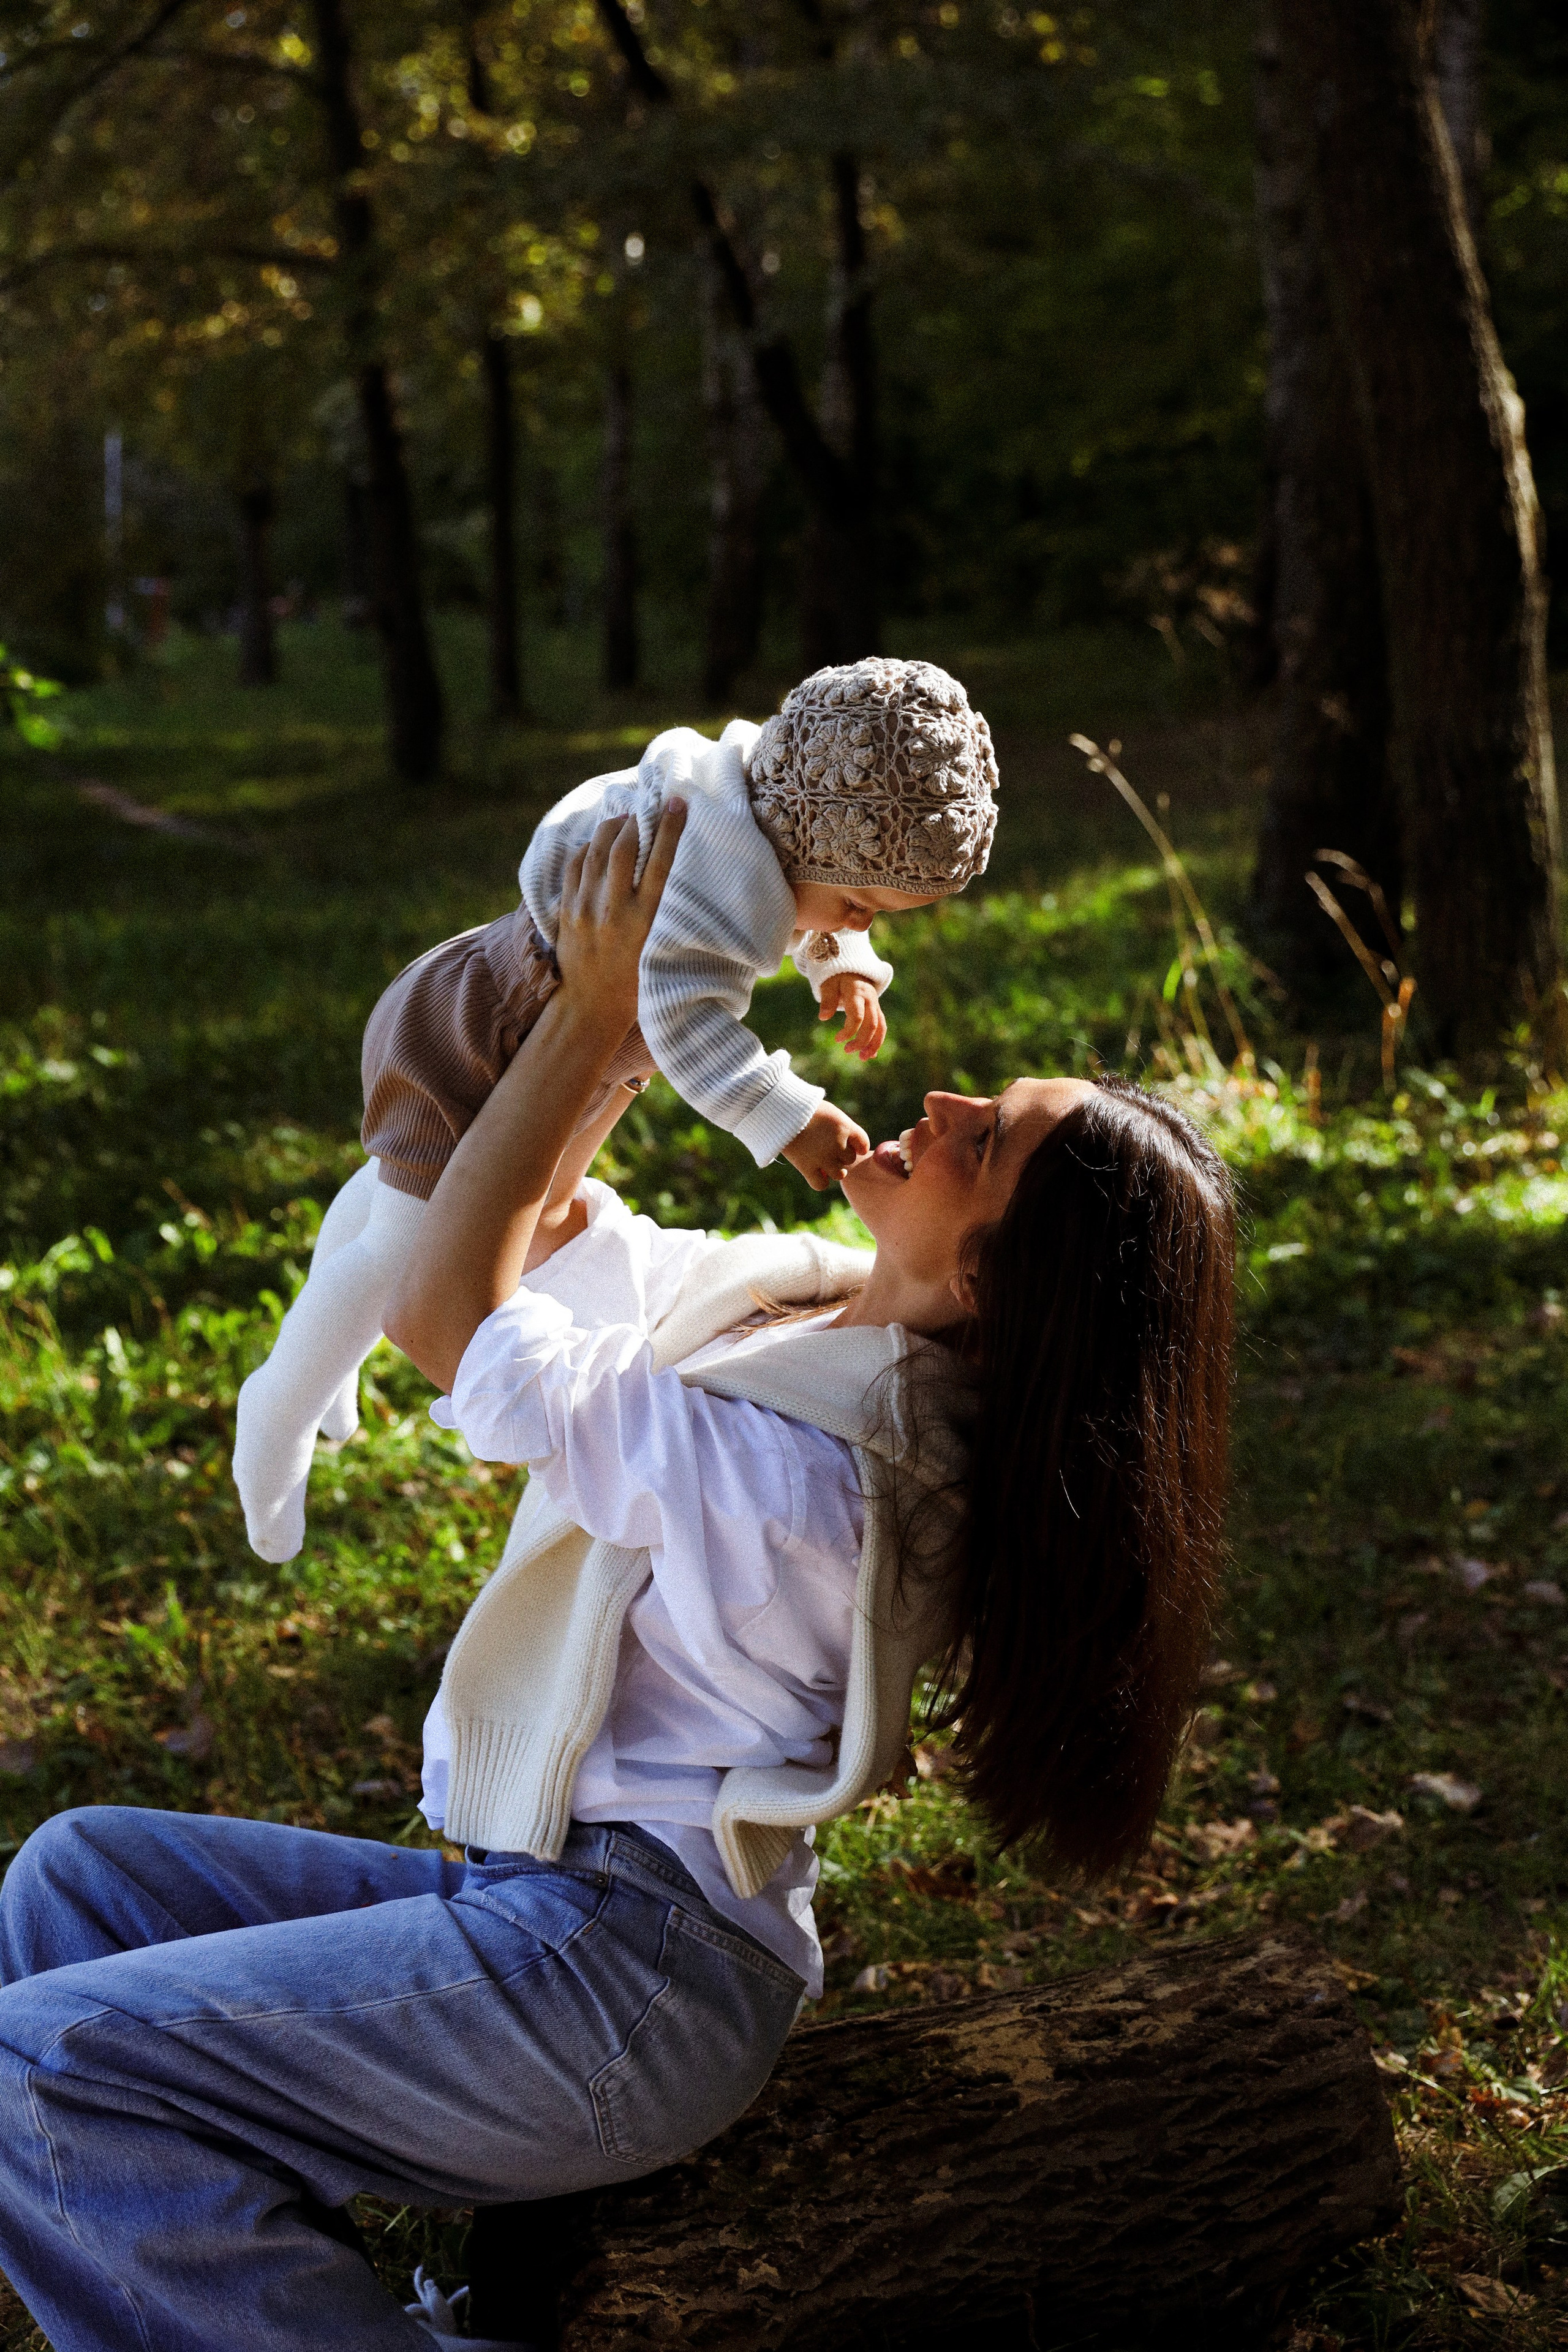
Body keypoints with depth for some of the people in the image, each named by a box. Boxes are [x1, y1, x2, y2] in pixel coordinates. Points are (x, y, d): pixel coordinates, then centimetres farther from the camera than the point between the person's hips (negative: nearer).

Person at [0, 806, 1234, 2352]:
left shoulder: (803, 1466, -27)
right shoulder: (802, 1295, 2)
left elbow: (445, 1308, -17)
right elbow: (544, 1230, 17)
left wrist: (594, 1010, -12)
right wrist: (614, 1004, 7)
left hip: (621, 1969, -10)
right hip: (565, 1910, 10)